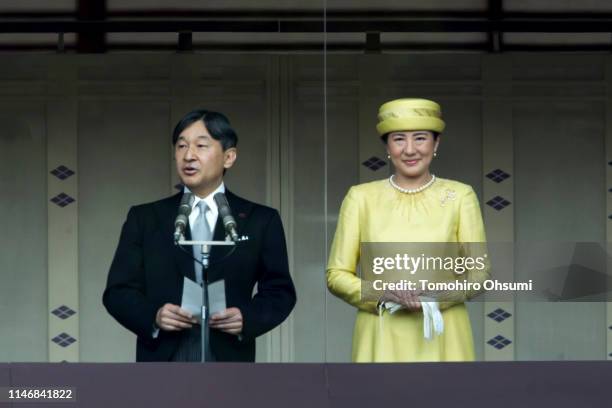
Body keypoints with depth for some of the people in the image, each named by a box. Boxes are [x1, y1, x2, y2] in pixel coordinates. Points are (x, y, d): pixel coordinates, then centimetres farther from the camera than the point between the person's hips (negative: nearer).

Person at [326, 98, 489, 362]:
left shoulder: (460, 196, 5)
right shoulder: (360, 197, 6)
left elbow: (478, 272, 3)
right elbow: (336, 274, 5)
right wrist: (381, 293, -13)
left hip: (441, 340, 0)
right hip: (382, 339, 0)